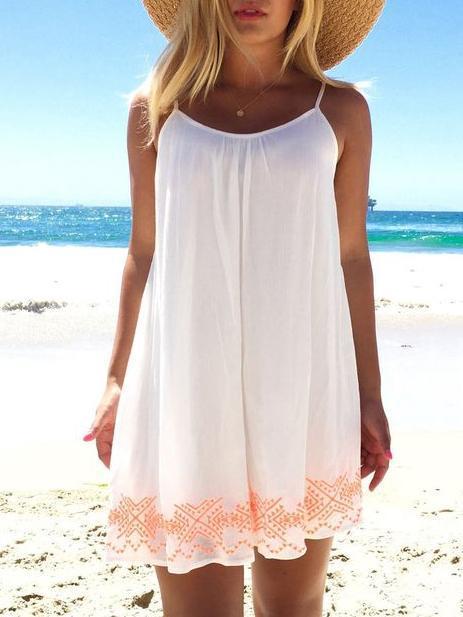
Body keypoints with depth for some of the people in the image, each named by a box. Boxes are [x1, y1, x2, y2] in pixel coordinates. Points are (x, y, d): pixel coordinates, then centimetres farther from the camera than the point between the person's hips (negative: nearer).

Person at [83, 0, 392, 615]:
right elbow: (143, 254, 9)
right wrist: (117, 382, 8)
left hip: (304, 386, 1)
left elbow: (351, 258, 7)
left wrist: (369, 394, 6)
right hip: (189, 386, 0)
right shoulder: (156, 108, 6)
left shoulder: (340, 109, 5)